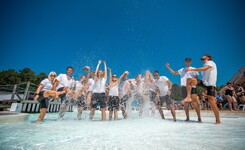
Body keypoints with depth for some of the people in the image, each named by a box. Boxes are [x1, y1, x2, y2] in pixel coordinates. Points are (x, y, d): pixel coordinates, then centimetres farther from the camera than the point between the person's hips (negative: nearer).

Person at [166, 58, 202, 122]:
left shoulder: (193, 69, 10)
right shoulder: (182, 70, 22)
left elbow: (196, 79, 3)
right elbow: (174, 73, 30)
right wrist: (168, 67, 22)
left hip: (191, 87, -4)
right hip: (184, 87, 4)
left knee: (195, 101, -16)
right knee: (185, 103, 5)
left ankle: (199, 118, -9)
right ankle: (187, 118, 13)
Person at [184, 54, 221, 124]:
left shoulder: (210, 62, -1)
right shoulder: (205, 64, 25)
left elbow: (204, 69, -23)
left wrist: (191, 69, -27)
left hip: (210, 84, -8)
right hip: (204, 82, 8)